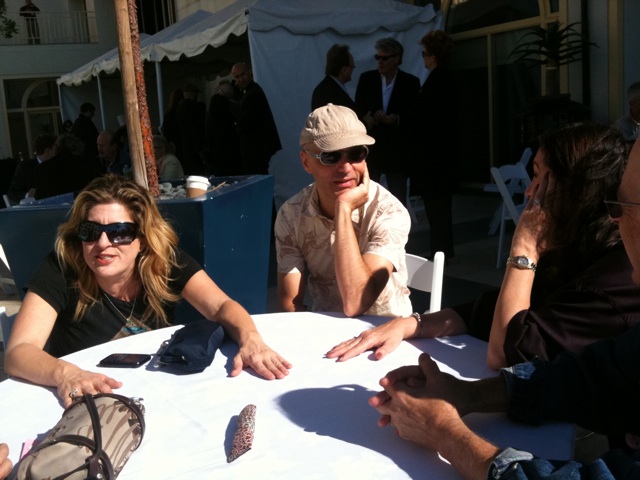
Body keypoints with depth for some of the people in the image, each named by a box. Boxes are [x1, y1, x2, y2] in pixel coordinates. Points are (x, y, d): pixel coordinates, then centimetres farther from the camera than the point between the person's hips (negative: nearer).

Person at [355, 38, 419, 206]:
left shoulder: (411, 82, 0)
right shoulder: (366, 78, 5)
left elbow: (415, 115, 0)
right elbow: (357, 110, 7)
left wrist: (397, 120, -19)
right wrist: (368, 119, -15)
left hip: (397, 150, -1)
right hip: (369, 148, 1)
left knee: (398, 198, 4)